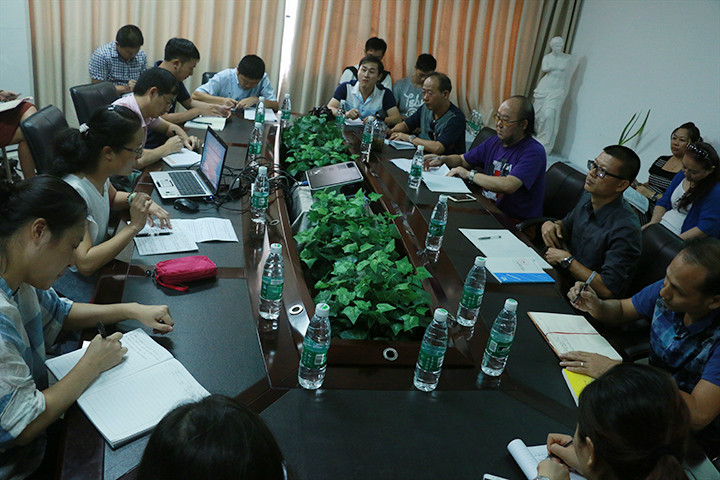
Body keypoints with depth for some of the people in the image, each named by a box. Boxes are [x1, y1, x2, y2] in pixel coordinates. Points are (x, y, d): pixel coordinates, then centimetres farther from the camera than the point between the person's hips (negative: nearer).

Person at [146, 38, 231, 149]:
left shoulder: (175, 78, 8)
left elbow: (189, 102, 22)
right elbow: (163, 119, -26)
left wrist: (215, 107, 6)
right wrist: (199, 111, -17)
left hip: (166, 139, 9)